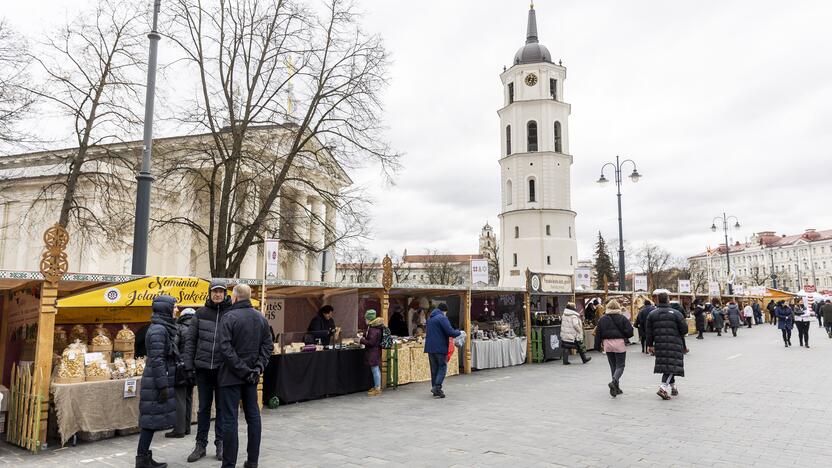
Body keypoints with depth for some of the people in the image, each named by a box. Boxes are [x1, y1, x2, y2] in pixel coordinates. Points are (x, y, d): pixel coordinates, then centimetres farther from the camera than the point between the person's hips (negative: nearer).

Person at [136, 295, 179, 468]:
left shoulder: (162, 328, 12)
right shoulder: (158, 330, -17)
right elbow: (157, 360, -20)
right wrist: (163, 386, -20)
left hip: (159, 380, 9)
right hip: (157, 381, -9)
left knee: (152, 419, 13)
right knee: (152, 419, -2)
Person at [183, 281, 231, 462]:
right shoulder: (200, 313, 3)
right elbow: (191, 340, 5)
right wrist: (189, 364, -1)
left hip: (223, 368, -2)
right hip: (203, 367, 2)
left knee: (222, 407, 10)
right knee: (204, 407, 11)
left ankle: (220, 443, 22)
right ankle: (201, 444, 21)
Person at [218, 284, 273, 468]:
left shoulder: (229, 317, -12)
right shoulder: (261, 318, 6)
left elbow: (225, 348, -19)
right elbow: (268, 345, 4)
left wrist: (242, 369, -15)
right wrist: (258, 368, -1)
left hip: (231, 376, -5)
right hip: (252, 376, 5)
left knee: (230, 419, 0)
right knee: (253, 416, 12)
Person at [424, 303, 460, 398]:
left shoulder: (430, 318, 17)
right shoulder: (442, 318, -10)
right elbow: (450, 332, -18)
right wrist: (458, 332, 3)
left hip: (430, 347, 8)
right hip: (440, 347, -8)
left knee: (434, 368, 13)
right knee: (442, 367, -1)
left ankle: (434, 388, 16)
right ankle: (437, 387, -12)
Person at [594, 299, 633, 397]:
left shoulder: (602, 319, 4)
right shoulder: (622, 318, -5)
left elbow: (598, 334, 4)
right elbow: (629, 332, -8)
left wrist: (598, 346, 11)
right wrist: (624, 336, 13)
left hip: (607, 344, 3)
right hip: (619, 344, -3)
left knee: (613, 366, 13)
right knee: (620, 366, 1)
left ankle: (616, 388, 16)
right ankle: (614, 381, -24)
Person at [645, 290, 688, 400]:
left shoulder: (652, 314, 3)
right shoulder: (676, 313, -5)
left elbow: (649, 332, 3)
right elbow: (684, 329, -3)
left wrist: (650, 345, 10)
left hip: (659, 345, 4)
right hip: (674, 345, -4)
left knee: (666, 365, 15)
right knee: (672, 366, -5)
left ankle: (673, 387, 25)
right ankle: (663, 388, -20)